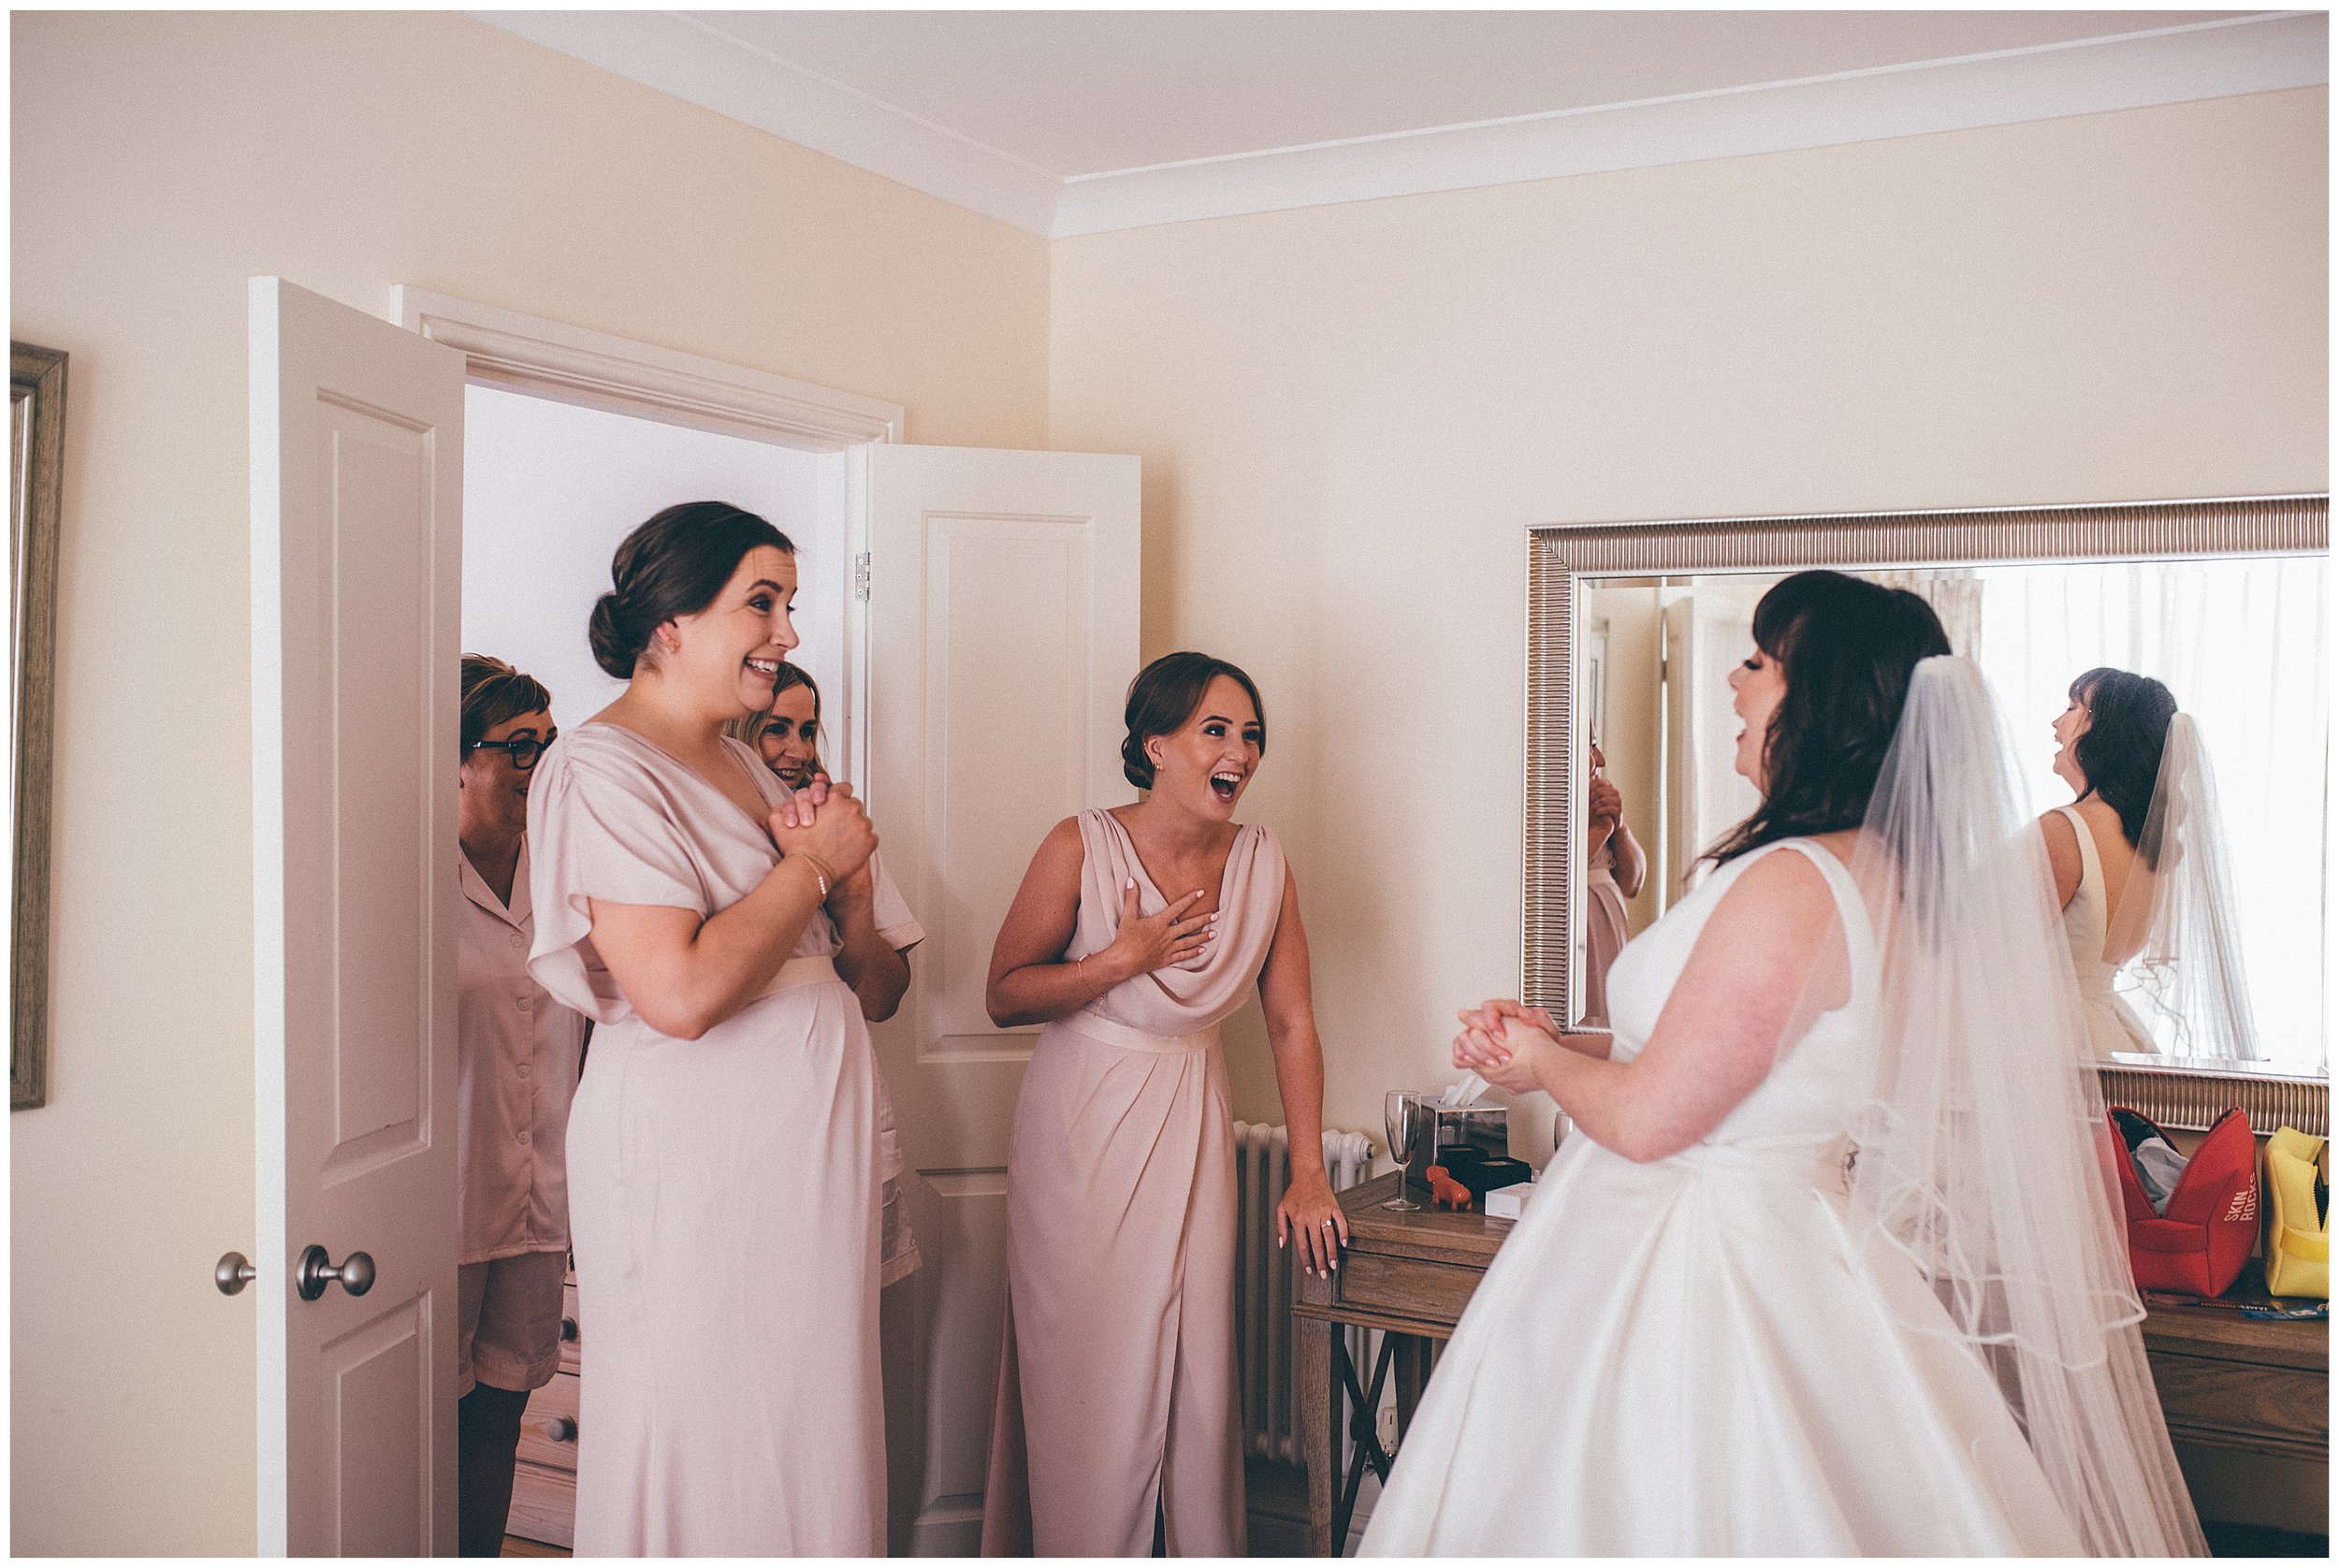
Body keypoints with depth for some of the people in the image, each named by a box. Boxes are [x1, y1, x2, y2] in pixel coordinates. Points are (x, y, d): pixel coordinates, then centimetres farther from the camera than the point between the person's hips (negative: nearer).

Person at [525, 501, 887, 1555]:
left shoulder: (745, 766, 14)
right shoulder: (604, 767, -12)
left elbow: (862, 966, 17)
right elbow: (680, 993, -24)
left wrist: (839, 853, -3)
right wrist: (812, 865, -12)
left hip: (805, 1152, 8)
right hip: (693, 1160, -8)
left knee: (806, 1425, 14)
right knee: (703, 1444, 3)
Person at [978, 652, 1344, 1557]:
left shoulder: (1261, 863, -2)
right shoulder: (1081, 848, -12)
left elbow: (1292, 1023, 2)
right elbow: (1004, 996, -6)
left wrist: (1309, 1176, 1)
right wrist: (1122, 959, -18)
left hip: (1191, 1133, 3)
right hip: (1080, 1133, -3)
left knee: (1198, 1372, 6)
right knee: (1088, 1380, 2)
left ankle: (1205, 1553, 23)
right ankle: (1078, 1550, 21)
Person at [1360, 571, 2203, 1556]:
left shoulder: (1791, 886, -26)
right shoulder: (1882, 874, 4)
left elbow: (1645, 1118, -22)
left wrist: (1546, 1066, -3)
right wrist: (1558, 1041, 11)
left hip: (1692, 1279, -9)